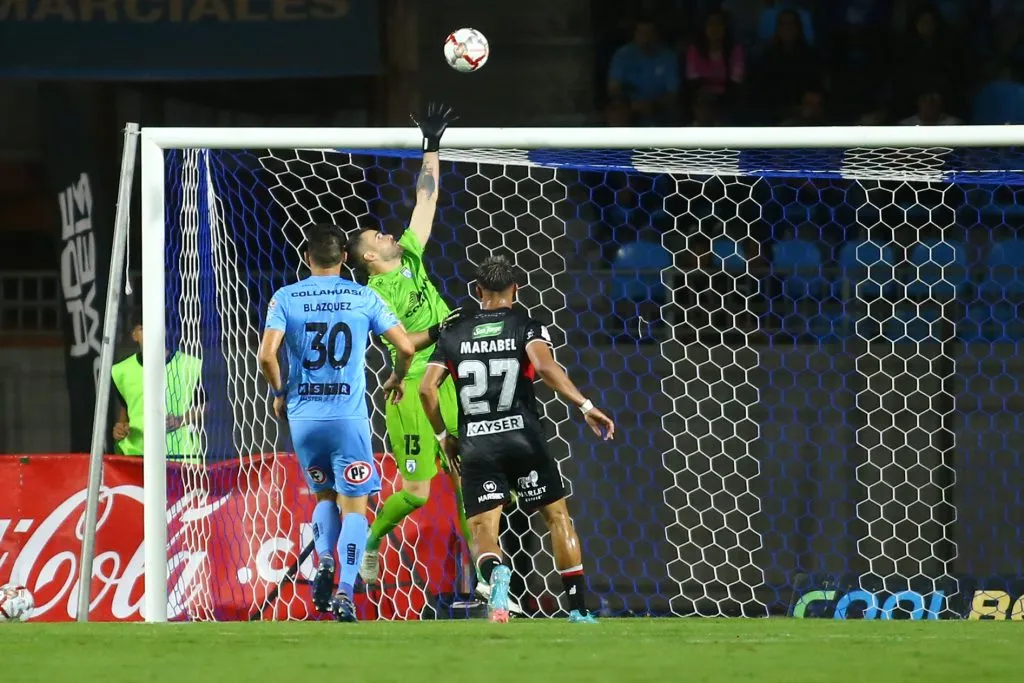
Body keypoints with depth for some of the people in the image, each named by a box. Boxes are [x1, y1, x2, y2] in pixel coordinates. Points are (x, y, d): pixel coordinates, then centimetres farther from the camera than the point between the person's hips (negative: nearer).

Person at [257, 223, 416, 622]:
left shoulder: (285, 298, 1)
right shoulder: (364, 297, 1)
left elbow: (267, 356, -10)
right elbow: (406, 347, -2)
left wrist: (280, 393, 9)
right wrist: (397, 378, 19)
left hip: (303, 416, 2)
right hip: (349, 416, -2)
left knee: (324, 495, 22)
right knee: (354, 506, 3)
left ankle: (323, 562, -2)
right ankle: (345, 591, -13)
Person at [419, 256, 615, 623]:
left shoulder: (454, 334, 10)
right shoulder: (526, 326, 2)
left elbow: (426, 388, 2)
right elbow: (545, 365, -18)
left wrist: (443, 435, 15)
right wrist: (586, 406, -20)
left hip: (475, 445, 1)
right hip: (522, 437, -1)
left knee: (483, 528, 2)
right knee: (557, 516, 13)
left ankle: (495, 571, -34)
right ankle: (578, 607, 9)